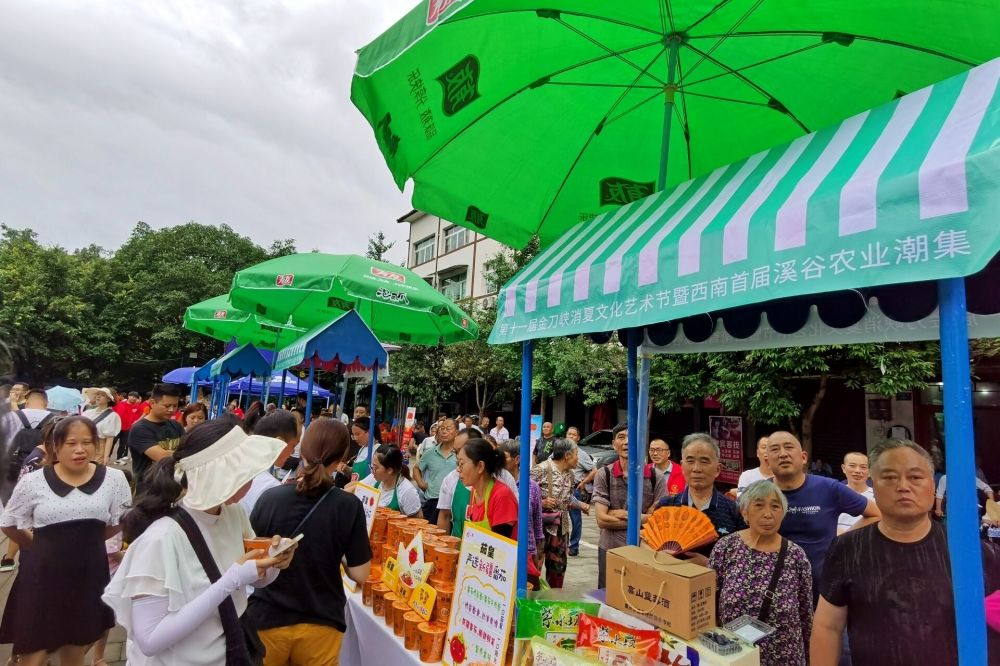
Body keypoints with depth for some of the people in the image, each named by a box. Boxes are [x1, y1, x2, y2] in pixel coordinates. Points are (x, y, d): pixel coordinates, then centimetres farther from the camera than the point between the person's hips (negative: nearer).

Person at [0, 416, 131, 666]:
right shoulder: (32, 482, -9)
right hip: (43, 575, -1)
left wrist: (85, 540, 6)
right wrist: (44, 546, 7)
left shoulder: (113, 479, -7)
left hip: (89, 574, 1)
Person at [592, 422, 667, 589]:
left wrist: (622, 514, -11)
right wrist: (644, 519, -11)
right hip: (610, 550, 0)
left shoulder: (655, 476, -4)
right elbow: (602, 520, -11)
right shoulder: (604, 475, -5)